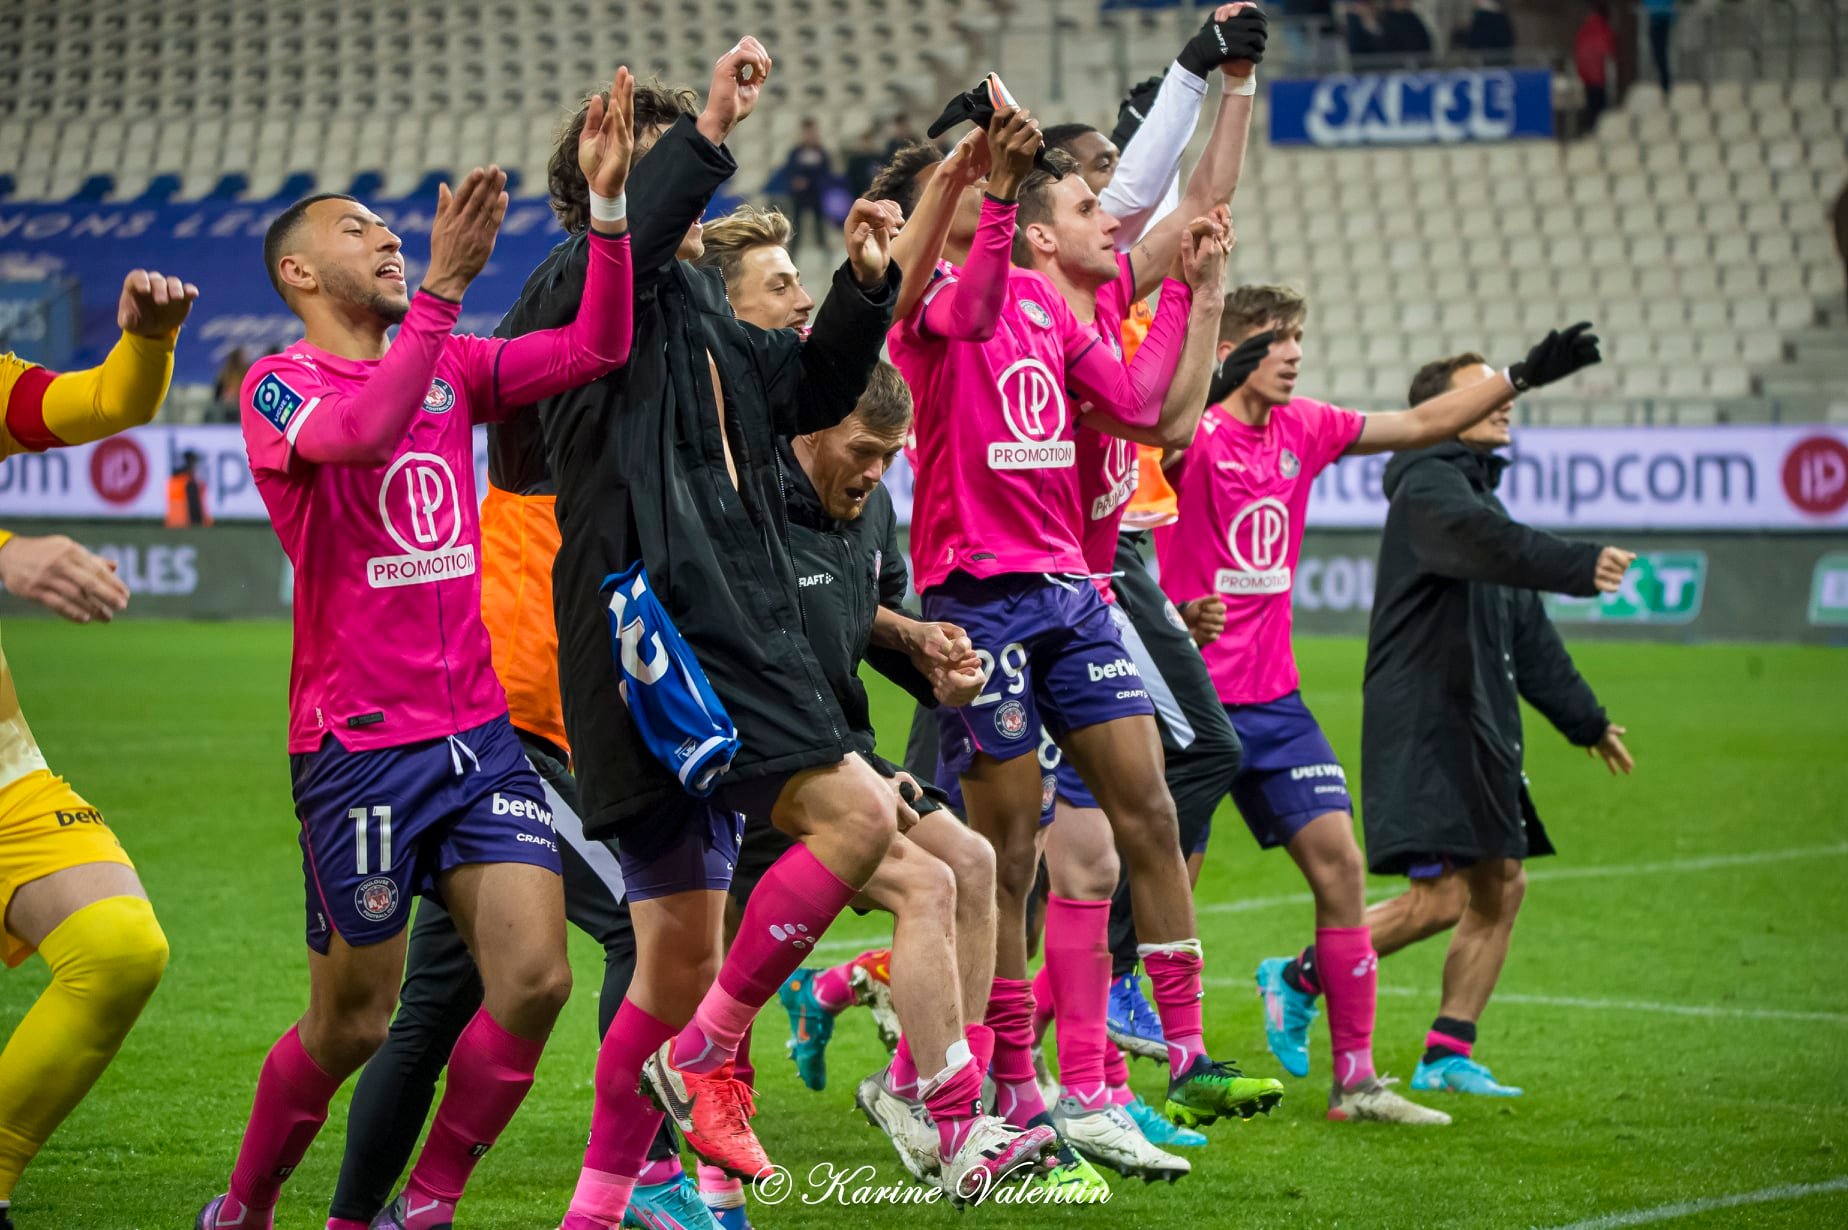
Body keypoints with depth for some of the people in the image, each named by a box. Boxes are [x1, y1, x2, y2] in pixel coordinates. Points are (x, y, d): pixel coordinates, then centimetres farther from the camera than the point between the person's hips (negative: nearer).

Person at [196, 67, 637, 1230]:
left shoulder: (452, 366, 12)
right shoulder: (280, 384, -6)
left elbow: (598, 346, 3)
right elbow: (358, 433, -28)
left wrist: (607, 202, -9)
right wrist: (444, 285, -33)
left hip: (480, 728, 5)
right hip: (359, 743, -5)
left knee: (534, 980, -9)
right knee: (354, 1025, 3)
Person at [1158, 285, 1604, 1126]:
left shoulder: (1304, 429, 9)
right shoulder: (1196, 437, -12)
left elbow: (1420, 424, 19)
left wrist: (1521, 376, 19)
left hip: (1273, 698, 7)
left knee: (1338, 860, -1)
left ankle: (1355, 1078, 4)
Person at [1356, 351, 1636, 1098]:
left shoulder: (1478, 492, 23)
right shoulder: (1430, 488, -9)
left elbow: (1524, 629, 30)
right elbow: (1488, 546, -32)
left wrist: (1583, 719, 32)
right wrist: (1581, 568, -47)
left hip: (1478, 730, 10)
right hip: (1423, 724, -10)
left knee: (1501, 886, 7)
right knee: (1440, 896, -15)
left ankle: (1449, 1055, 12)